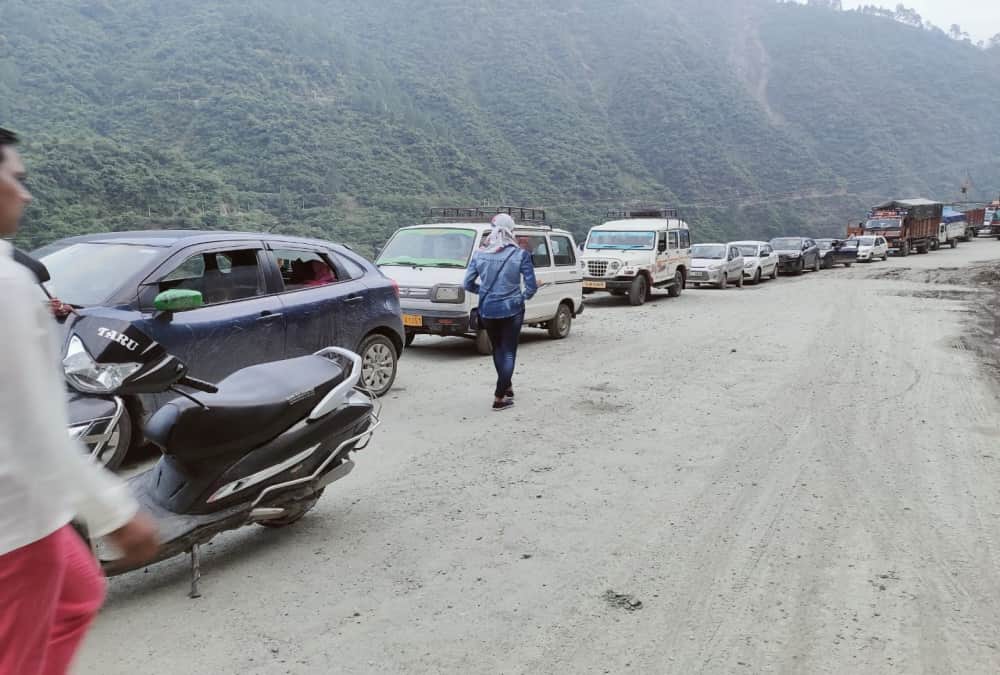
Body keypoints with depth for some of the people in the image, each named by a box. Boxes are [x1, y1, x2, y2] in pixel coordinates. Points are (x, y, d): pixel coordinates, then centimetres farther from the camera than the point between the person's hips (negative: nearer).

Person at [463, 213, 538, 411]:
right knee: (509, 352, 5)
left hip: (487, 310, 3)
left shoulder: (480, 254, -1)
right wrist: (524, 295, 11)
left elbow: (467, 284, 1)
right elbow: (532, 285, -10)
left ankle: (506, 387, 35)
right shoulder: (520, 255, -10)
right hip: (511, 310, -3)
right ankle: (499, 398, 1)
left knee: (498, 349, 22)